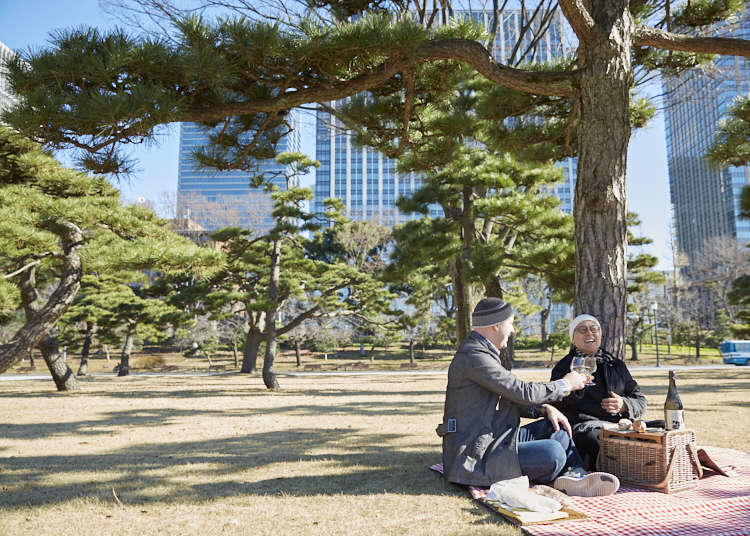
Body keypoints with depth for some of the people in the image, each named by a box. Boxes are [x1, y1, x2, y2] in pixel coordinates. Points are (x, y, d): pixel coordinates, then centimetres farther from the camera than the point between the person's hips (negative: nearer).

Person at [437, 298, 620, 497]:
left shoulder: (483, 352, 14)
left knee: (556, 427, 9)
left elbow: (510, 398, 19)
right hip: (474, 458, -11)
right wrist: (565, 384, -5)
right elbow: (523, 391, -21)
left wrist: (545, 408, 3)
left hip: (493, 439, 11)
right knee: (553, 453, -26)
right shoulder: (473, 357, -20)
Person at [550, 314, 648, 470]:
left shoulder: (617, 365, 25)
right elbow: (554, 403, -2)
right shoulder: (564, 367, 12)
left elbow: (640, 401, 21)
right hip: (585, 427, -5)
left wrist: (624, 405, -2)